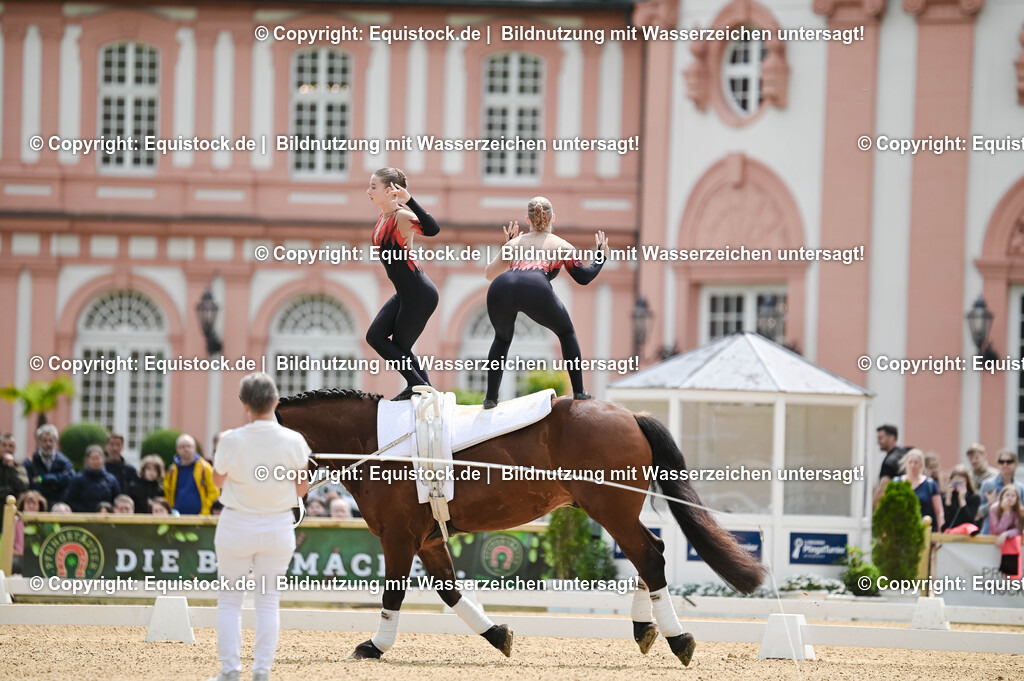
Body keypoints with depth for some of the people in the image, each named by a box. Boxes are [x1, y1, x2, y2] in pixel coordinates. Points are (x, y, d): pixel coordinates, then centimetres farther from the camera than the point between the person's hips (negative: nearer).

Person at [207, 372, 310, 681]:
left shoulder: (232, 441, -16)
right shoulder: (293, 441, -11)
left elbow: (218, 479, 1)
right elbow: (302, 489, -1)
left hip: (237, 527, -2)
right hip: (278, 527, 2)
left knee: (229, 599, 9)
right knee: (268, 602, 9)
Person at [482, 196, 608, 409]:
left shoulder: (514, 243, 35)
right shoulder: (560, 246, 29)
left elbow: (489, 274, 43)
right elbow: (584, 277, 29)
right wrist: (602, 256, 46)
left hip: (501, 289, 2)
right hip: (536, 288, -2)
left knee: (502, 339, 31)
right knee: (566, 333, 25)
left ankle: (491, 397, 20)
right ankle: (579, 392, 18)